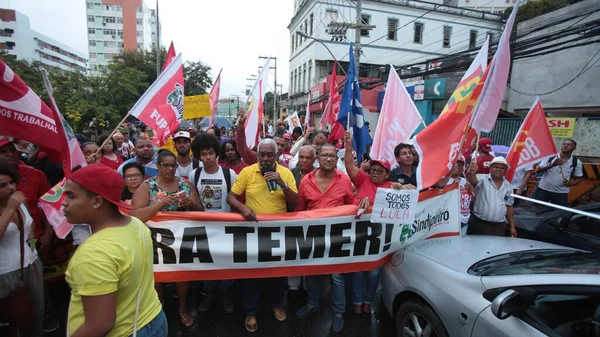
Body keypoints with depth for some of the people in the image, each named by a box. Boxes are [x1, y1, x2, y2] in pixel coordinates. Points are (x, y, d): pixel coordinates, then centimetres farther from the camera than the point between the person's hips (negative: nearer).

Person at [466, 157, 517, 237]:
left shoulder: (508, 186, 10)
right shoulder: (482, 179, -5)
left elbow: (509, 207, 16)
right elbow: (472, 179, -28)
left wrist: (512, 226, 15)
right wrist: (471, 172, -52)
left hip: (499, 227, 5)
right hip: (479, 223, -4)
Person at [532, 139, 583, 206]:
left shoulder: (576, 162, 3)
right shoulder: (550, 157, -1)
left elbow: (579, 178, 9)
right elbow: (538, 170, -7)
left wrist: (570, 184, -11)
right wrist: (552, 165, -21)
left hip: (561, 193, 1)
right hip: (543, 189, 0)